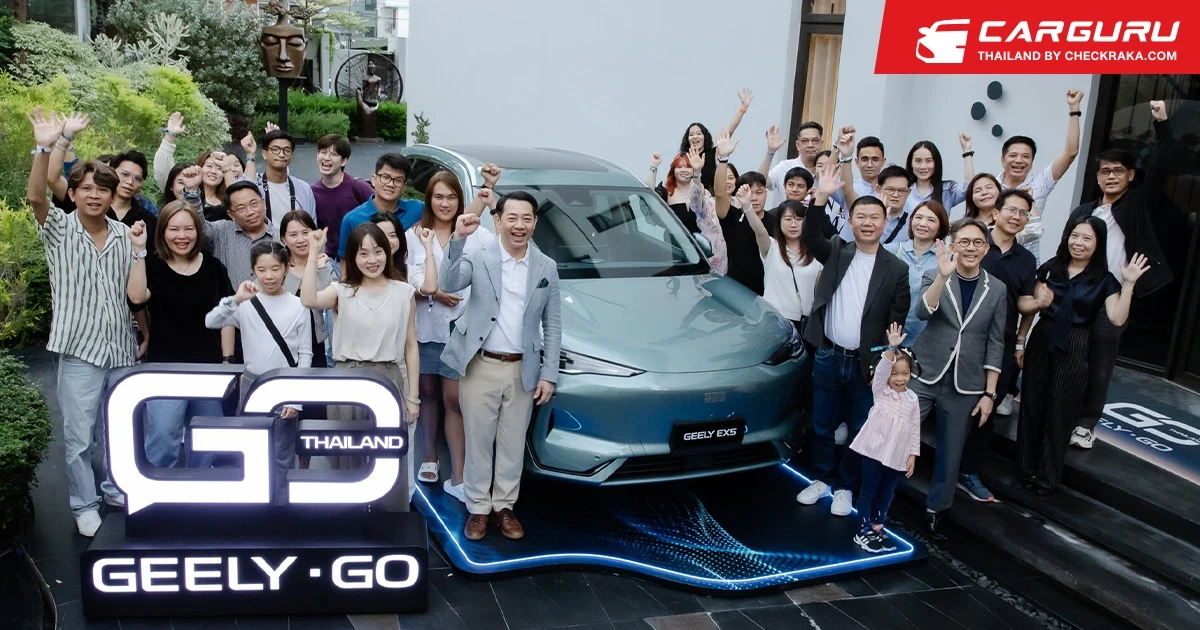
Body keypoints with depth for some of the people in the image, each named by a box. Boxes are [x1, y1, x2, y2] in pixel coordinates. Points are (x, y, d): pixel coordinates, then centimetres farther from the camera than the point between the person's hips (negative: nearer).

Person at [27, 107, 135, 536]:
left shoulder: (125, 235, 5)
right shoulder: (59, 229, -2)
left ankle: (115, 489, 34)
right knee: (79, 435, 4)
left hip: (122, 347, 3)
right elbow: (35, 197, -22)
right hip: (79, 347, -3)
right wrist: (44, 147, -34)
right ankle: (84, 505, 19)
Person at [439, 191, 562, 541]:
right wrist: (458, 239, -36)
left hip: (523, 370, 2)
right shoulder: (479, 256, -5)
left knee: (513, 443, 12)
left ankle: (504, 506, 27)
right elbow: (448, 284, -23)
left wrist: (549, 374, 0)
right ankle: (478, 507, 23)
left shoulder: (546, 267, 3)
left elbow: (552, 326, 5)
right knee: (478, 441, 8)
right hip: (481, 367, -2)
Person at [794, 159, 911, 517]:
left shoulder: (897, 269, -3)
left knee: (860, 431, 10)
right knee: (822, 426, 13)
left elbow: (896, 323, -2)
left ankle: (845, 486, 28)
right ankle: (822, 478, 32)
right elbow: (809, 237, -17)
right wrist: (821, 198, -28)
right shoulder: (837, 252, 2)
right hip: (827, 356, 1)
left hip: (866, 363, -1)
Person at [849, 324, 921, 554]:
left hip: (898, 456, 4)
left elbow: (915, 429, 8)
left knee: (886, 495, 14)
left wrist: (913, 455, 4)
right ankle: (863, 531, 14)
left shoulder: (913, 399, 6)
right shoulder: (880, 390, -5)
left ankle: (877, 529, 27)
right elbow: (881, 369, -25)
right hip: (875, 451, -4)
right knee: (868, 492, 4)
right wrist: (892, 348, -39)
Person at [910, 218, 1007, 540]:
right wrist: (944, 275, -37)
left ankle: (935, 509, 29)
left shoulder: (997, 290, 3)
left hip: (965, 386, 2)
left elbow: (995, 345, 4)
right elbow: (923, 311, -22)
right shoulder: (935, 277, -1)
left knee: (951, 452, 11)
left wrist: (989, 393, 1)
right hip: (924, 376, -1)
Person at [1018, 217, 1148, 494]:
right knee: (1032, 405, 6)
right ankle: (1027, 468, 21)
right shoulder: (1051, 267, 3)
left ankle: (1048, 475, 20)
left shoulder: (1104, 280, -1)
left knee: (1061, 412, 7)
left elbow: (1117, 319, -13)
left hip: (1074, 348, -2)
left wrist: (1128, 285, -19)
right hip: (1041, 341, 2)